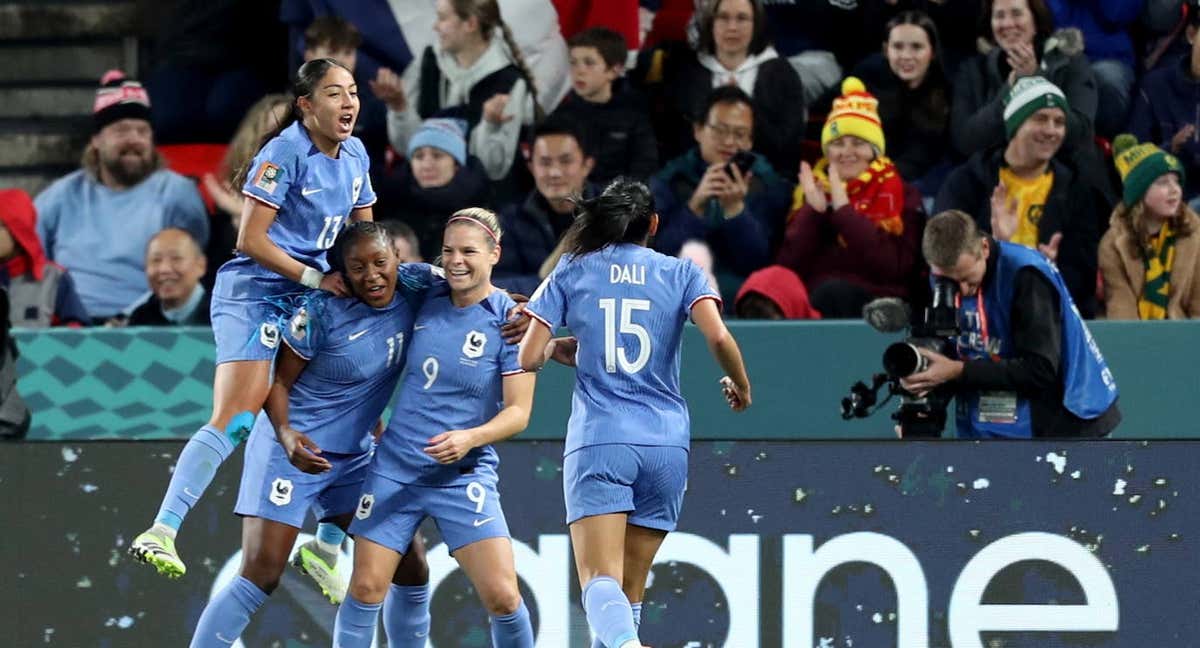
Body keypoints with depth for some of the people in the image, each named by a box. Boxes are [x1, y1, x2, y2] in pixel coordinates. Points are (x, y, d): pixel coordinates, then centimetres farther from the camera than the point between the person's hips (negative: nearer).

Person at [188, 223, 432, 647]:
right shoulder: (322, 311, -20)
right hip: (291, 448, -6)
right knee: (260, 576, -14)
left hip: (355, 456, 6)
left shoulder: (416, 288, -5)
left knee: (411, 565, 5)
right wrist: (285, 433, -31)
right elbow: (277, 380, -13)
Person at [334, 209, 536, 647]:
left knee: (502, 595, -13)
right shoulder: (425, 302, 2)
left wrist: (470, 438, -27)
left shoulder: (509, 322, -8)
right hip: (395, 467, 3)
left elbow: (518, 411, -9)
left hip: (465, 475, -3)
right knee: (366, 587, -1)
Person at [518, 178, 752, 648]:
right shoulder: (680, 273, 8)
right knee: (631, 587, 13)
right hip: (665, 444, 2)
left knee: (600, 580, -14)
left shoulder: (571, 272, 8)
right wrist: (740, 385, 11)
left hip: (597, 441, -2)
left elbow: (529, 357, 4)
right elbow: (719, 338, -7)